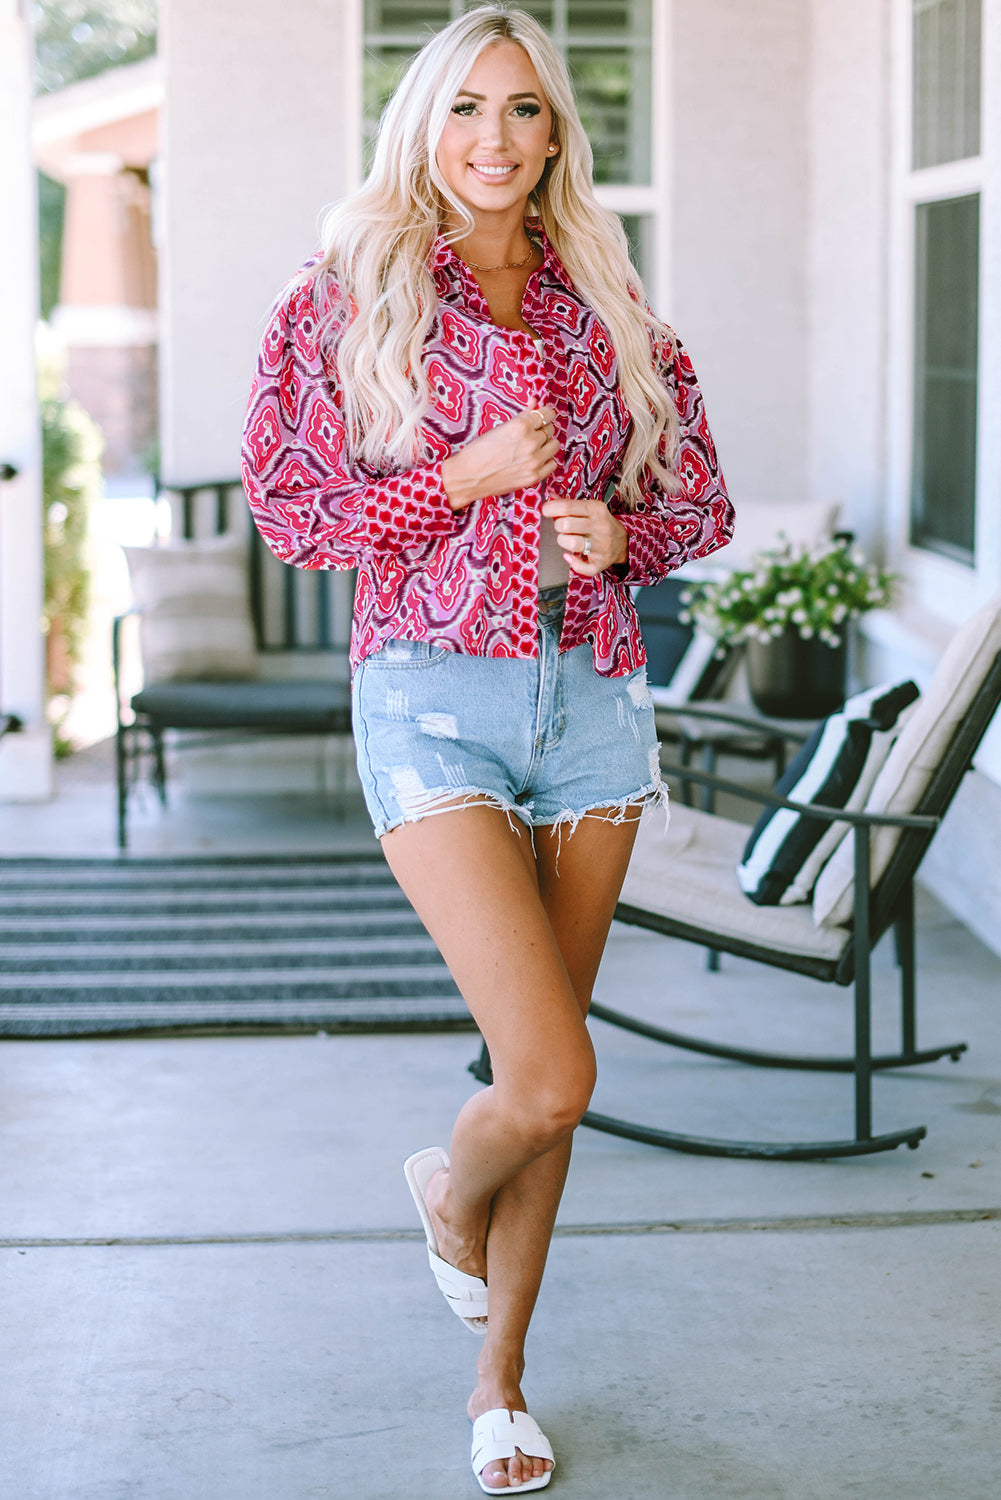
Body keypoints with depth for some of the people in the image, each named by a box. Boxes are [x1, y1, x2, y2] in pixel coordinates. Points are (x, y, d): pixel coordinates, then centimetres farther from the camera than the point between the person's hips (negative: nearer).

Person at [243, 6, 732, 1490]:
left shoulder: (609, 309, 10)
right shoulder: (348, 294, 0)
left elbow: (699, 500, 16)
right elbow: (286, 503, -3)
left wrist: (617, 530, -6)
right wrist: (467, 477, -13)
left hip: (593, 698, 4)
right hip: (435, 697, -4)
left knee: (547, 1072, 10)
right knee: (551, 1076, -13)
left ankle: (500, 1376, 28)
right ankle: (450, 1185, 24)